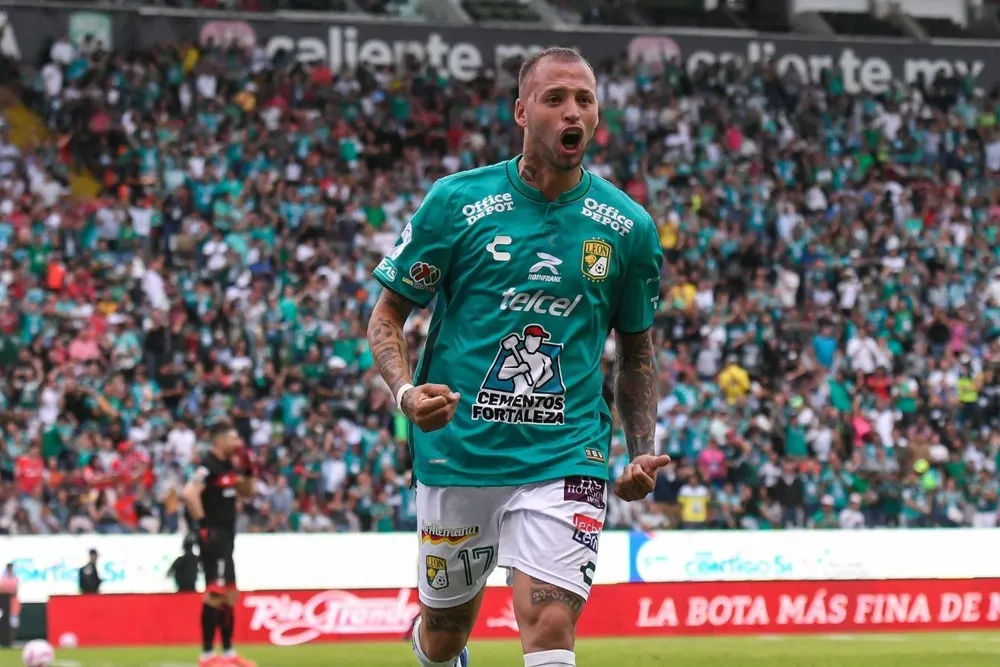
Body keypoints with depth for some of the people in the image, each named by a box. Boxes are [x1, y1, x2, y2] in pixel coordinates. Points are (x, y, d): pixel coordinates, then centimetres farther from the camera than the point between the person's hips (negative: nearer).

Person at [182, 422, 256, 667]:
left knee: (229, 594, 15)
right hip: (213, 536, -10)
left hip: (226, 536, 10)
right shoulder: (209, 466, -16)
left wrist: (247, 469, 9)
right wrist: (202, 525, -24)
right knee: (216, 593, -11)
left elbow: (246, 491, 26)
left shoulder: (228, 465, 13)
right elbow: (189, 494, -29)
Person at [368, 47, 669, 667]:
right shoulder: (457, 201, -3)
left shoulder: (629, 226, 3)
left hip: (565, 457, 0)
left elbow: (637, 350, 16)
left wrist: (643, 454, 4)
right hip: (457, 451, 0)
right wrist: (407, 392, -16)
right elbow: (388, 314, 3)